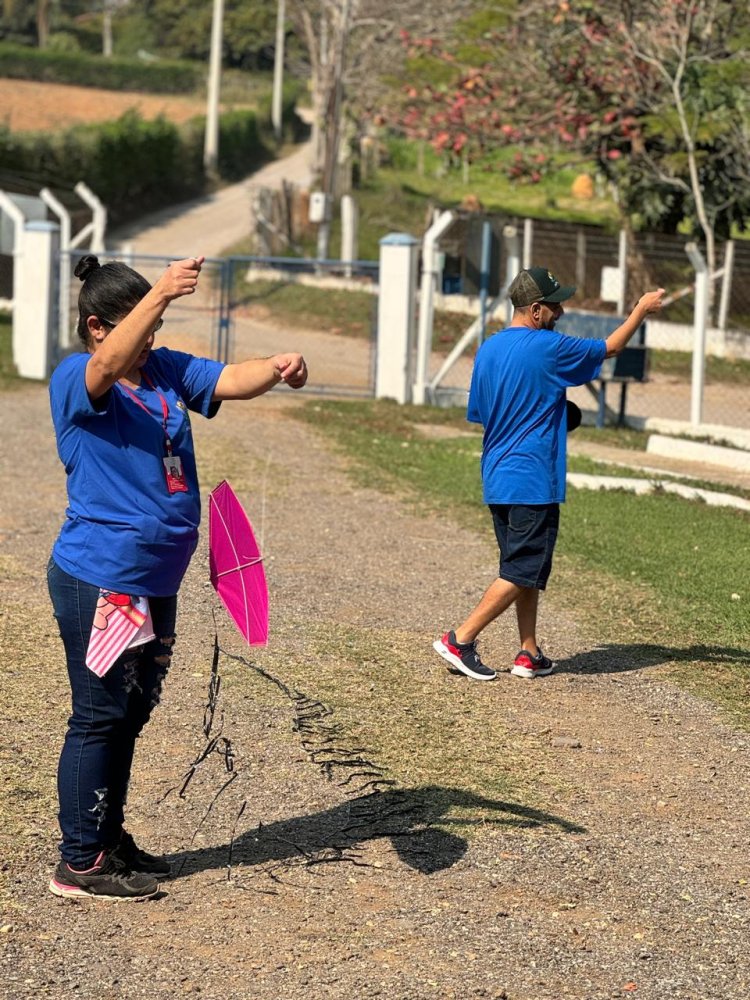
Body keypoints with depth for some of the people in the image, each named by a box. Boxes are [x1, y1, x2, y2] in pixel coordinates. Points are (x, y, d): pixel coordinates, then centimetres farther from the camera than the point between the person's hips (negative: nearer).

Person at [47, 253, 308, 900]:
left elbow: (230, 380, -4)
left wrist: (278, 368, -26)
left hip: (155, 581, 8)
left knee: (131, 714, 17)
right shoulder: (75, 380, -12)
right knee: (100, 716, -3)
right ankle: (79, 864, 5)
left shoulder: (168, 370, 8)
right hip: (99, 579, -8)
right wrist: (161, 293, -48)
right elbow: (109, 365, -33)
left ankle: (109, 840, 30)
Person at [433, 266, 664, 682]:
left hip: (496, 481, 8)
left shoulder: (488, 350, 7)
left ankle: (529, 655, 18)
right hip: (533, 483, -8)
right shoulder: (549, 348, -13)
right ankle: (460, 639, -5)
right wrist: (642, 309, 15)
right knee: (522, 572, -2)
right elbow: (609, 348, 1)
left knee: (529, 569, 16)